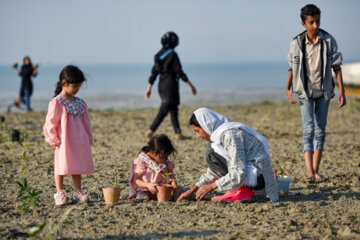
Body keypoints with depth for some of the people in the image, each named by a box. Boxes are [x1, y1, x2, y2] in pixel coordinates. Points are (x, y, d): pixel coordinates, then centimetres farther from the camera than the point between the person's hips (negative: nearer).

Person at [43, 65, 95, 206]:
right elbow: (50, 123, -9)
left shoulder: (80, 103, 9)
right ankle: (59, 193, 6)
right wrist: (53, 140, -12)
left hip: (79, 141, 6)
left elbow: (85, 122, 16)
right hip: (63, 142, -6)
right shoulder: (56, 103, -10)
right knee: (61, 167, -1)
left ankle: (78, 191, 19)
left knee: (77, 167, 11)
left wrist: (88, 138, 14)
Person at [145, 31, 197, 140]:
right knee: (163, 111, -10)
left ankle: (178, 133, 19)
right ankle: (150, 132, -18)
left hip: (162, 86, 8)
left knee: (173, 110, 15)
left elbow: (154, 72, 11)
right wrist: (190, 85, -8)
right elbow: (179, 71, -14)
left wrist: (149, 88, 14)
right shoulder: (172, 55, -13)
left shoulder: (159, 55, 9)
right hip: (170, 85, -8)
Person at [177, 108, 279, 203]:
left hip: (258, 177, -10)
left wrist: (211, 186, -19)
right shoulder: (220, 133, 12)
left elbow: (239, 173, -26)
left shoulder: (230, 134, -20)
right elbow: (213, 170, 21)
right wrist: (192, 190, 16)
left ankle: (243, 191, -10)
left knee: (211, 154, -17)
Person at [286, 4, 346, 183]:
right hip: (305, 91, -1)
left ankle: (316, 170, 15)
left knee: (320, 129, 6)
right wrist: (288, 88, 1)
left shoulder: (329, 41, -5)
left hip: (324, 91, 2)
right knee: (308, 129, -14)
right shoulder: (296, 43, -5)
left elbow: (336, 67, -2)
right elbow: (292, 67, 7)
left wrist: (341, 91, -5)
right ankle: (309, 171, -22)